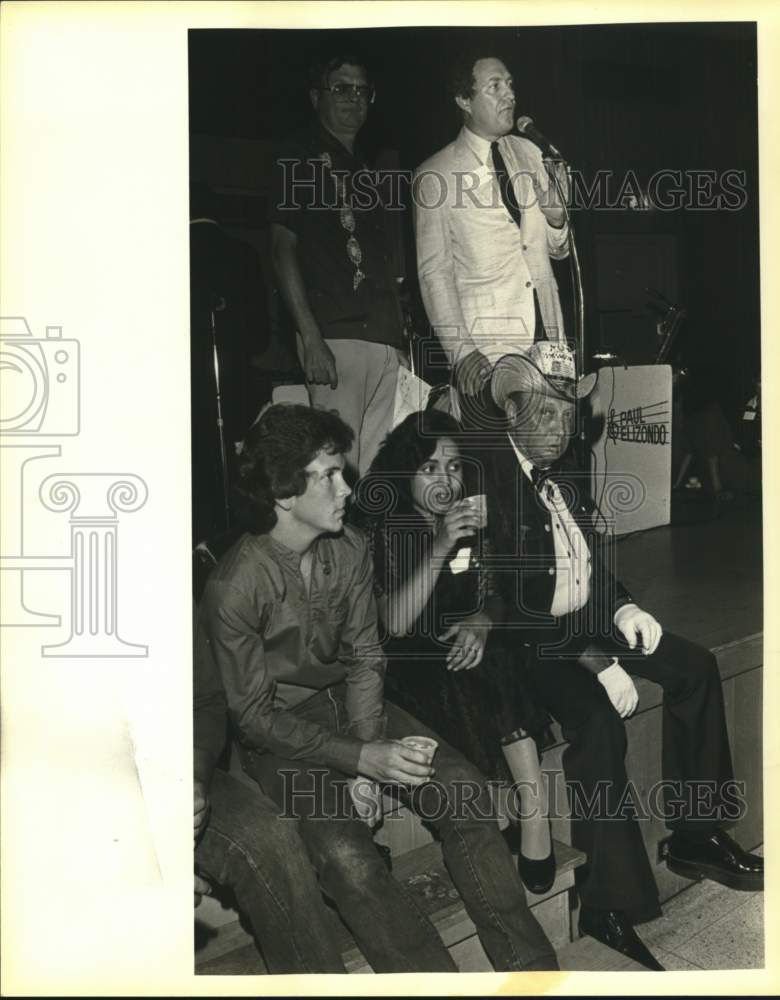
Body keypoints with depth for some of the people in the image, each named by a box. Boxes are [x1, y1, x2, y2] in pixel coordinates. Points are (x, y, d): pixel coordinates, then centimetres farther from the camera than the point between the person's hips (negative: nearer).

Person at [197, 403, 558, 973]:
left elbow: (364, 659, 0)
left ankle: (529, 966, -2)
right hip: (278, 733, -5)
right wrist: (358, 758, -25)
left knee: (465, 792, -12)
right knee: (345, 855, -27)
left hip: (346, 702, 5)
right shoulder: (235, 586, -22)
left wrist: (365, 763, -13)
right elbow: (253, 714, -17)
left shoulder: (350, 550, -5)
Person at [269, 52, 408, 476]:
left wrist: (401, 336, 12)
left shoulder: (364, 166, 24)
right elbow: (283, 246, -5)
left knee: (377, 463, 4)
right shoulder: (302, 155, 4)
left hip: (383, 337, 7)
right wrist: (311, 340, -16)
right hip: (336, 333, -7)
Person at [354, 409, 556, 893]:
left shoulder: (473, 519, 7)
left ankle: (527, 812, -24)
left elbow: (494, 595, 11)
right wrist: (440, 548, -28)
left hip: (464, 649, 4)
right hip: (410, 661, -3)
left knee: (499, 664, -28)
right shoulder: (383, 530, -7)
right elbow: (395, 622, -18)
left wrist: (480, 621, -13)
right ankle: (533, 808, -20)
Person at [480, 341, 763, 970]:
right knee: (599, 720, -31)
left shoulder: (566, 480, 10)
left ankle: (695, 836, 9)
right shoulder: (491, 482, -17)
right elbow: (509, 602, -22)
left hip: (588, 623, 9)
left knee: (695, 668, -1)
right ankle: (609, 902, -20)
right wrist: (595, 661, -24)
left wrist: (623, 607, -3)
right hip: (530, 643, -9)